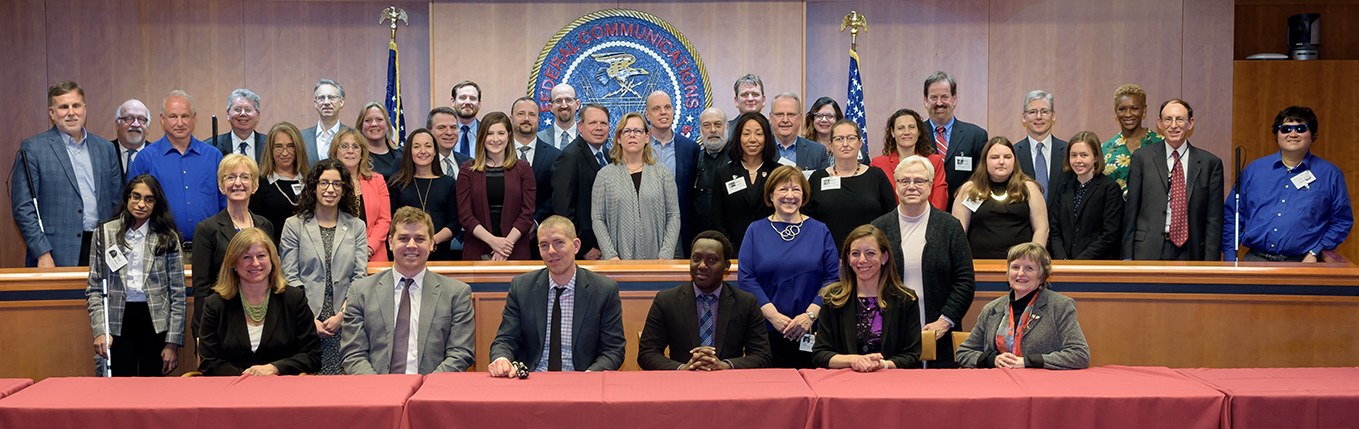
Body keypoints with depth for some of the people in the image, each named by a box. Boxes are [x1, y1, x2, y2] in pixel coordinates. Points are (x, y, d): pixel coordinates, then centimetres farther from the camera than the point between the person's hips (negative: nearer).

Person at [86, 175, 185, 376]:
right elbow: (94, 288, 5)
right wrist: (100, 330, -7)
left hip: (155, 320, 0)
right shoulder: (104, 234, 6)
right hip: (118, 319, 0)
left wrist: (173, 342, -4)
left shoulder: (167, 238, 3)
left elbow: (178, 293, 1)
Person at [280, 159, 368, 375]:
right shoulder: (294, 225, 7)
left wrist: (342, 315, -7)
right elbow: (290, 277, 2)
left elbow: (360, 277, 6)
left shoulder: (356, 227, 11)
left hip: (344, 323, 1)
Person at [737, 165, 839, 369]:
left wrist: (811, 315, -11)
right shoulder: (756, 231, 7)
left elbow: (833, 277, 2)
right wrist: (773, 316, -11)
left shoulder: (820, 231, 9)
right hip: (767, 331, 0)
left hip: (810, 332, 0)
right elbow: (745, 278, -1)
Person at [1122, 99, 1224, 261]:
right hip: (1149, 252, -1)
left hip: (1190, 253, 1)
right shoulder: (1142, 158, 5)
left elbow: (1214, 219, 4)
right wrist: (1127, 257, -1)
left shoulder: (1210, 163, 6)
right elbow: (1130, 211, 4)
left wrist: (1210, 262, -2)